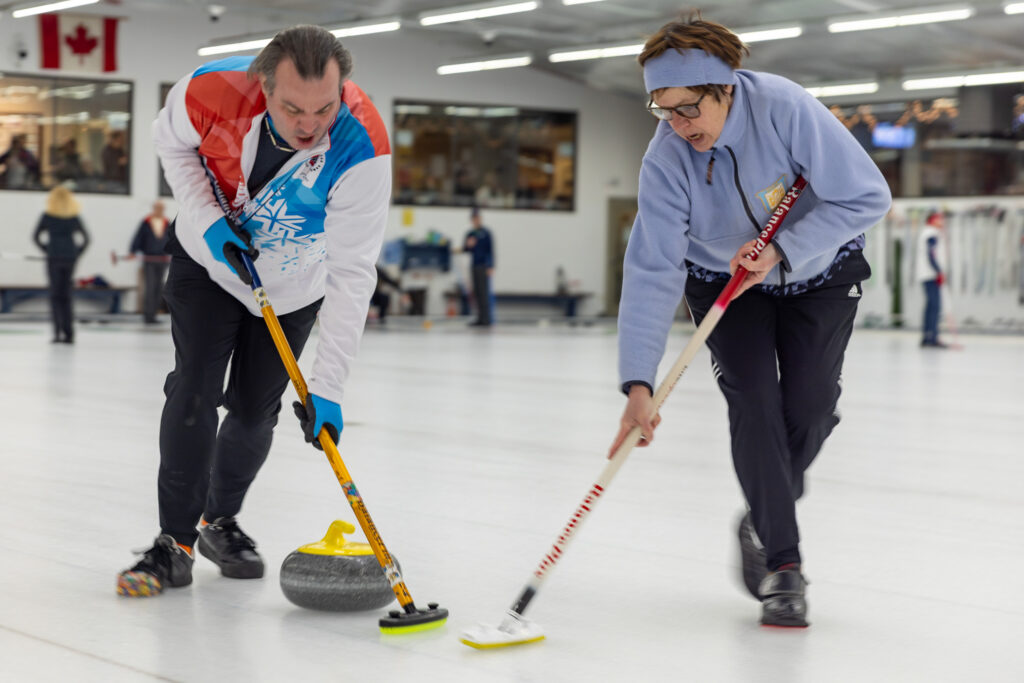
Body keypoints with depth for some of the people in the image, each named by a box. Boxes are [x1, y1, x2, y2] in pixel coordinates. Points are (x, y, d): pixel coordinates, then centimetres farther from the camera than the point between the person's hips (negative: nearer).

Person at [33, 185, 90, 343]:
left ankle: (59, 331, -9)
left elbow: (36, 237, -1)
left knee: (56, 296, 2)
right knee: (65, 296, 10)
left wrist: (47, 249, 9)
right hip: (70, 259, 3)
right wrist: (76, 253, 9)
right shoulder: (74, 217, 6)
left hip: (54, 258, -3)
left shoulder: (47, 216, 0)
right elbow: (85, 238, 4)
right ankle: (69, 333, 6)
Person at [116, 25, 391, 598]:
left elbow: (352, 274, -35)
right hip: (209, 256, 0)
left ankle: (221, 521, 30)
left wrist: (327, 388, -38)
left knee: (255, 409, 5)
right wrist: (209, 220, -20)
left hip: (294, 283, 0)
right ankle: (175, 544, -1)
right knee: (195, 393, -10)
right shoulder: (215, 90, -33)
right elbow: (173, 142, -7)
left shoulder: (363, 149, -37)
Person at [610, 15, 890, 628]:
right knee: (752, 398, -15)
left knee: (811, 405, -8)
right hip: (724, 282, 1)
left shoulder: (786, 108, -31)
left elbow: (866, 197, -25)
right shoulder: (666, 158, -25)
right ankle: (782, 564, -6)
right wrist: (639, 383, -37)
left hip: (818, 272, 0)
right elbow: (653, 270, -29)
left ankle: (765, 519, 21)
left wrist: (782, 249, -33)